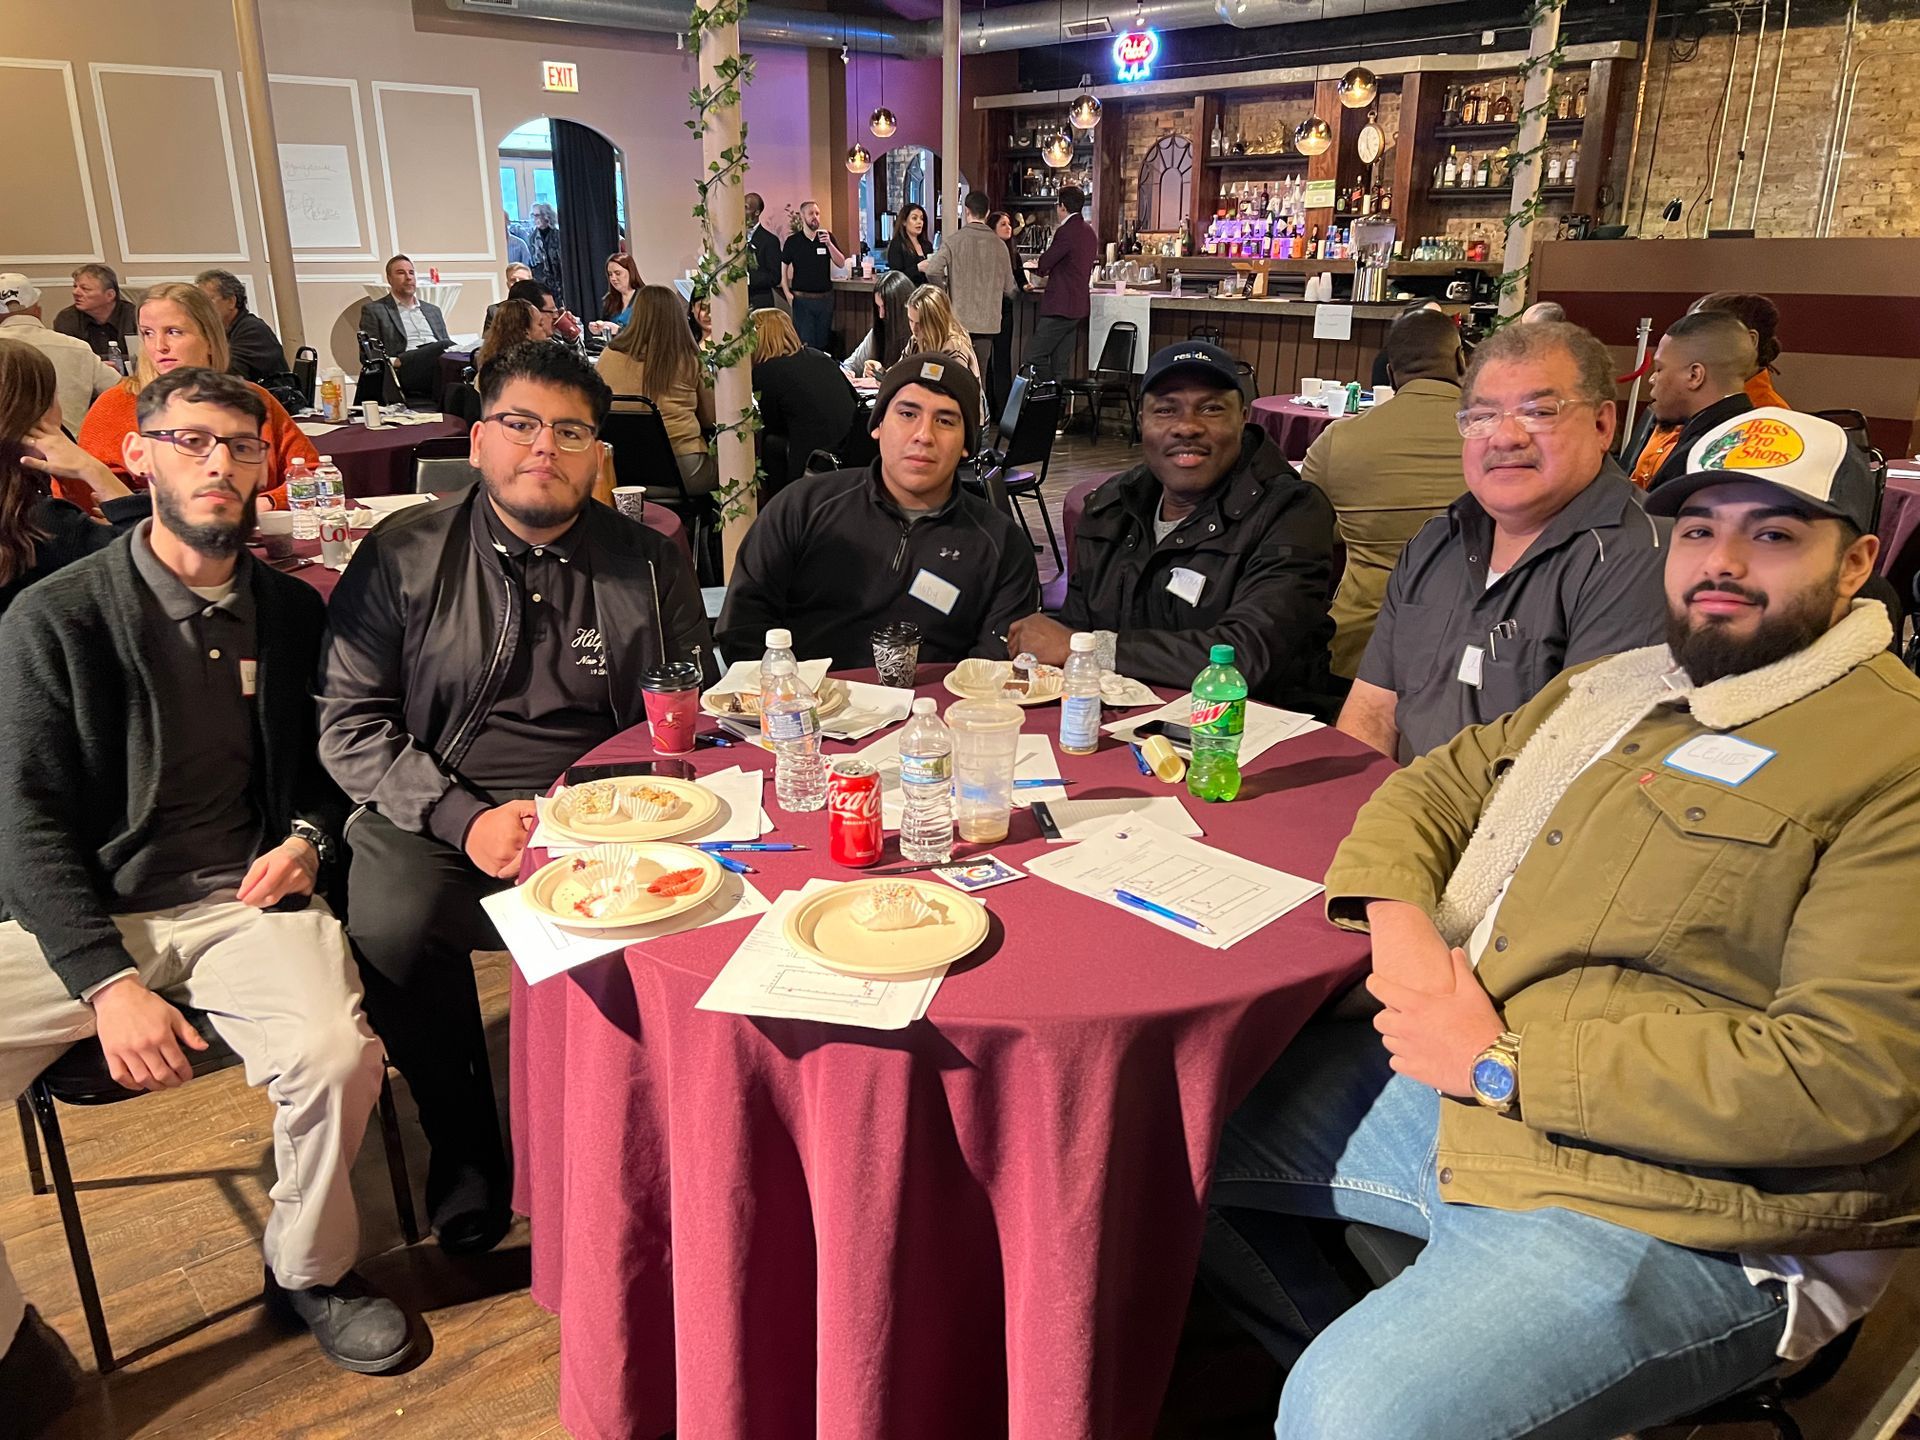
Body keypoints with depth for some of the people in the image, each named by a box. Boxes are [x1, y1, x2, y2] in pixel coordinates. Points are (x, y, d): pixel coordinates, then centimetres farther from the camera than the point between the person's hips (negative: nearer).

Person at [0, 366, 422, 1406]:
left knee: (337, 1051, -27)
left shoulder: (293, 612, 9)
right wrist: (107, 980, -16)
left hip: (241, 904, 1)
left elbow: (326, 765, 22)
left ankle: (309, 1273, 4)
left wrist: (307, 837, -1)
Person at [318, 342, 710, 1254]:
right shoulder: (404, 557, 5)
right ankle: (464, 1144, 1)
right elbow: (350, 724, 2)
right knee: (391, 927, -28)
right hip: (440, 819, 0)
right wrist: (464, 819, -12)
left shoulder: (648, 566, 7)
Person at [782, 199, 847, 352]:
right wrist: (787, 293, -4)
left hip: (825, 298, 2)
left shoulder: (827, 236, 5)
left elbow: (841, 263, -1)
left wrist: (829, 244, -14)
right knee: (805, 343, -2)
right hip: (802, 298, -2)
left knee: (823, 342, 8)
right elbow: (783, 267, 5)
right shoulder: (793, 241, 0)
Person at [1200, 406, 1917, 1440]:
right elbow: (1431, 788, 19)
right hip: (1448, 1083, 8)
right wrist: (1399, 918, -5)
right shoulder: (1616, 685, 15)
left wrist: (1503, 1066, -19)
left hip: (1662, 1208, -8)